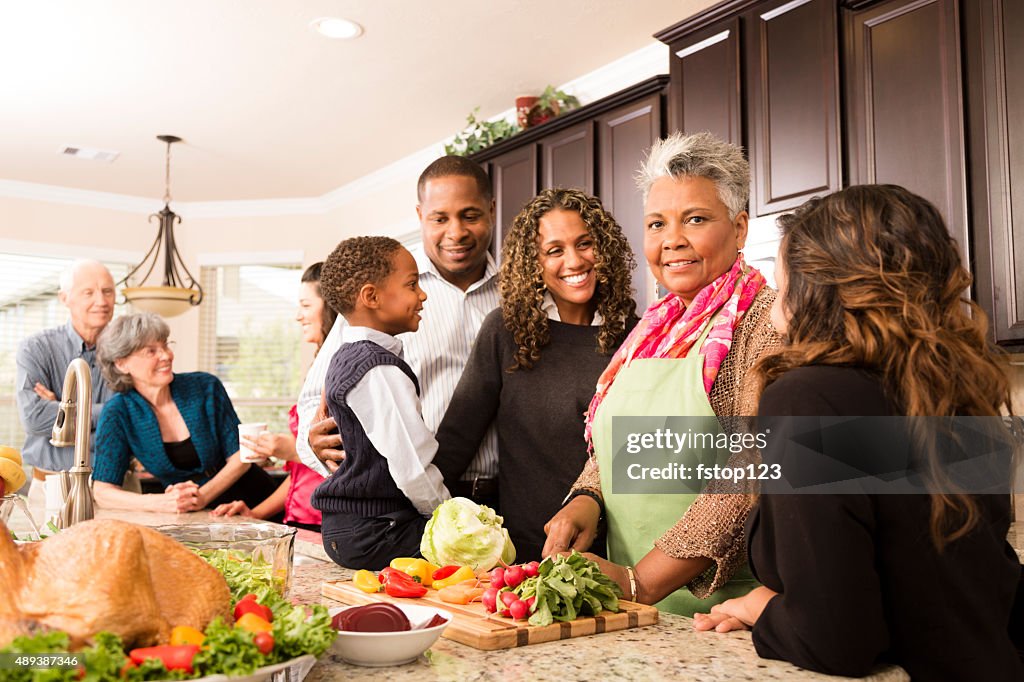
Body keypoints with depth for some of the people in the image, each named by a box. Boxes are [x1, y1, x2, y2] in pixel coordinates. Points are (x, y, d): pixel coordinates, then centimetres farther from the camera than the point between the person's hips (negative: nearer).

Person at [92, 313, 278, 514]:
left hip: (252, 499, 0)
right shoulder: (117, 413, -4)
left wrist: (202, 496, -16)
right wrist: (162, 503, -22)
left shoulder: (206, 387, -2)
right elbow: (103, 491, -5)